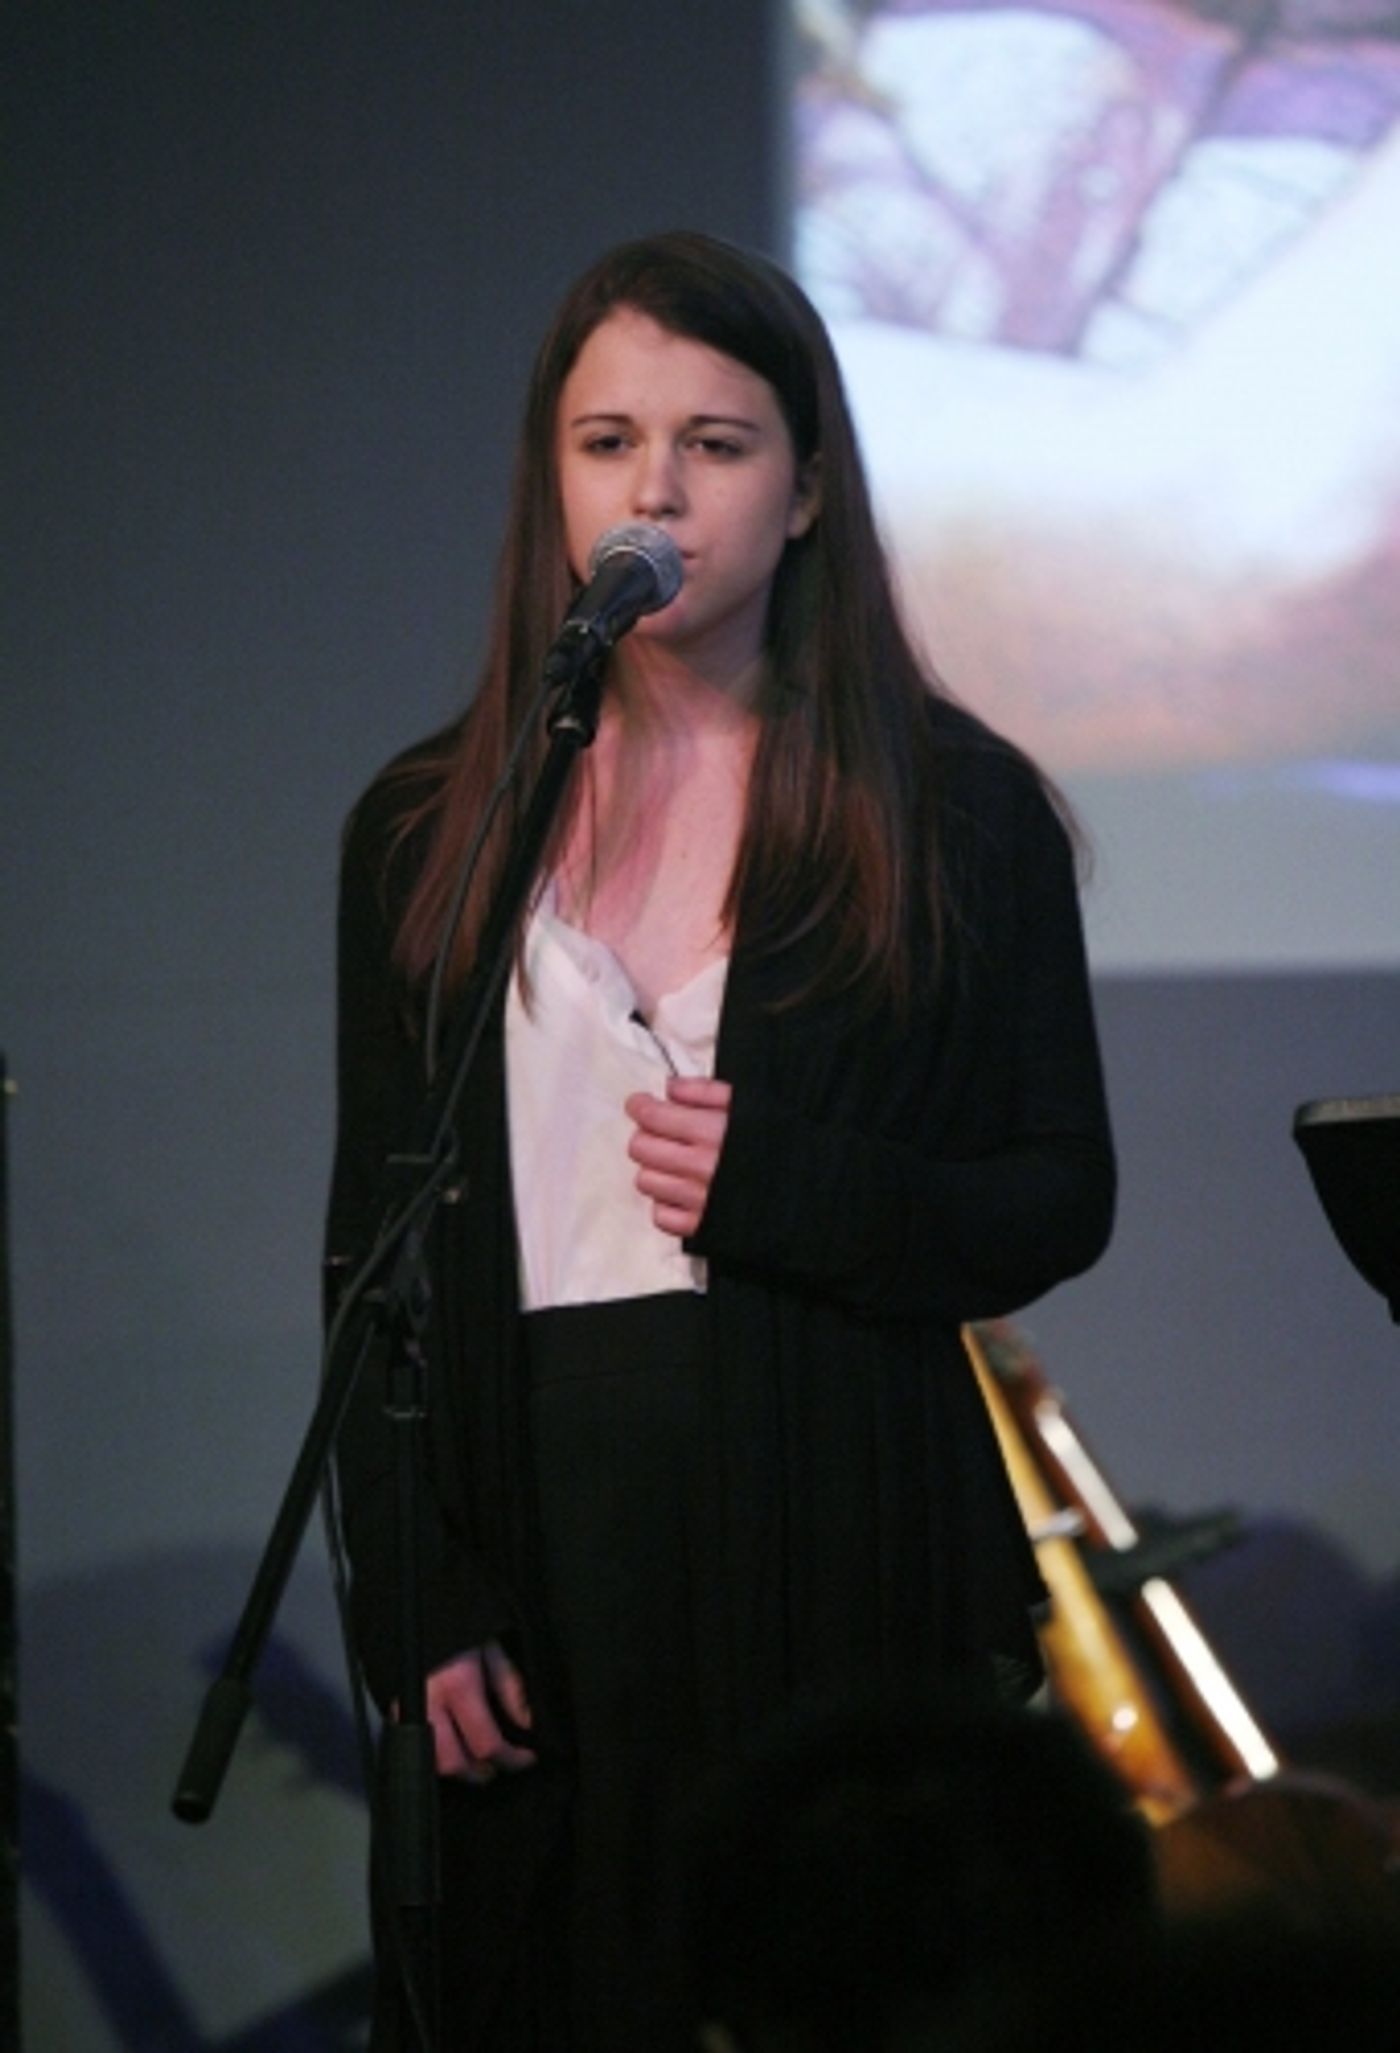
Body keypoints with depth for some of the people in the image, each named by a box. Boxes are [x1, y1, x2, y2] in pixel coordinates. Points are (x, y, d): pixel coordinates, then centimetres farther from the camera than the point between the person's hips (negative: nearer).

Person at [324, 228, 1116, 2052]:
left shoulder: (961, 815, 3)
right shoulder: (427, 833, 8)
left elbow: (1065, 1199, 4)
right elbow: (376, 1241, 8)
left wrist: (786, 1196, -14)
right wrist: (413, 1608, -1)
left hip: (847, 1560, -2)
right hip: (533, 1570, 2)